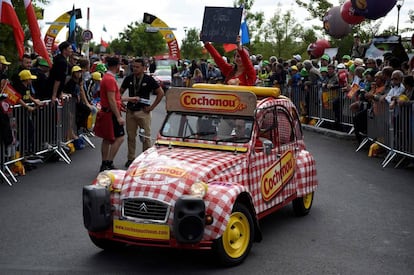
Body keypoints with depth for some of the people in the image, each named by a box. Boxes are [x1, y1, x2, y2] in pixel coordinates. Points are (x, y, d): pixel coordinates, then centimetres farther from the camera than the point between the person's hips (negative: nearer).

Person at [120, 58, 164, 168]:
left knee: (146, 137, -1)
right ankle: (131, 158, 18)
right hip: (130, 111, 3)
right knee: (131, 136, 8)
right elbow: (120, 92, 16)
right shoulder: (129, 79, 4)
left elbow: (161, 93, -2)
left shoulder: (149, 80, -5)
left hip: (143, 112, -3)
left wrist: (152, 107, -5)